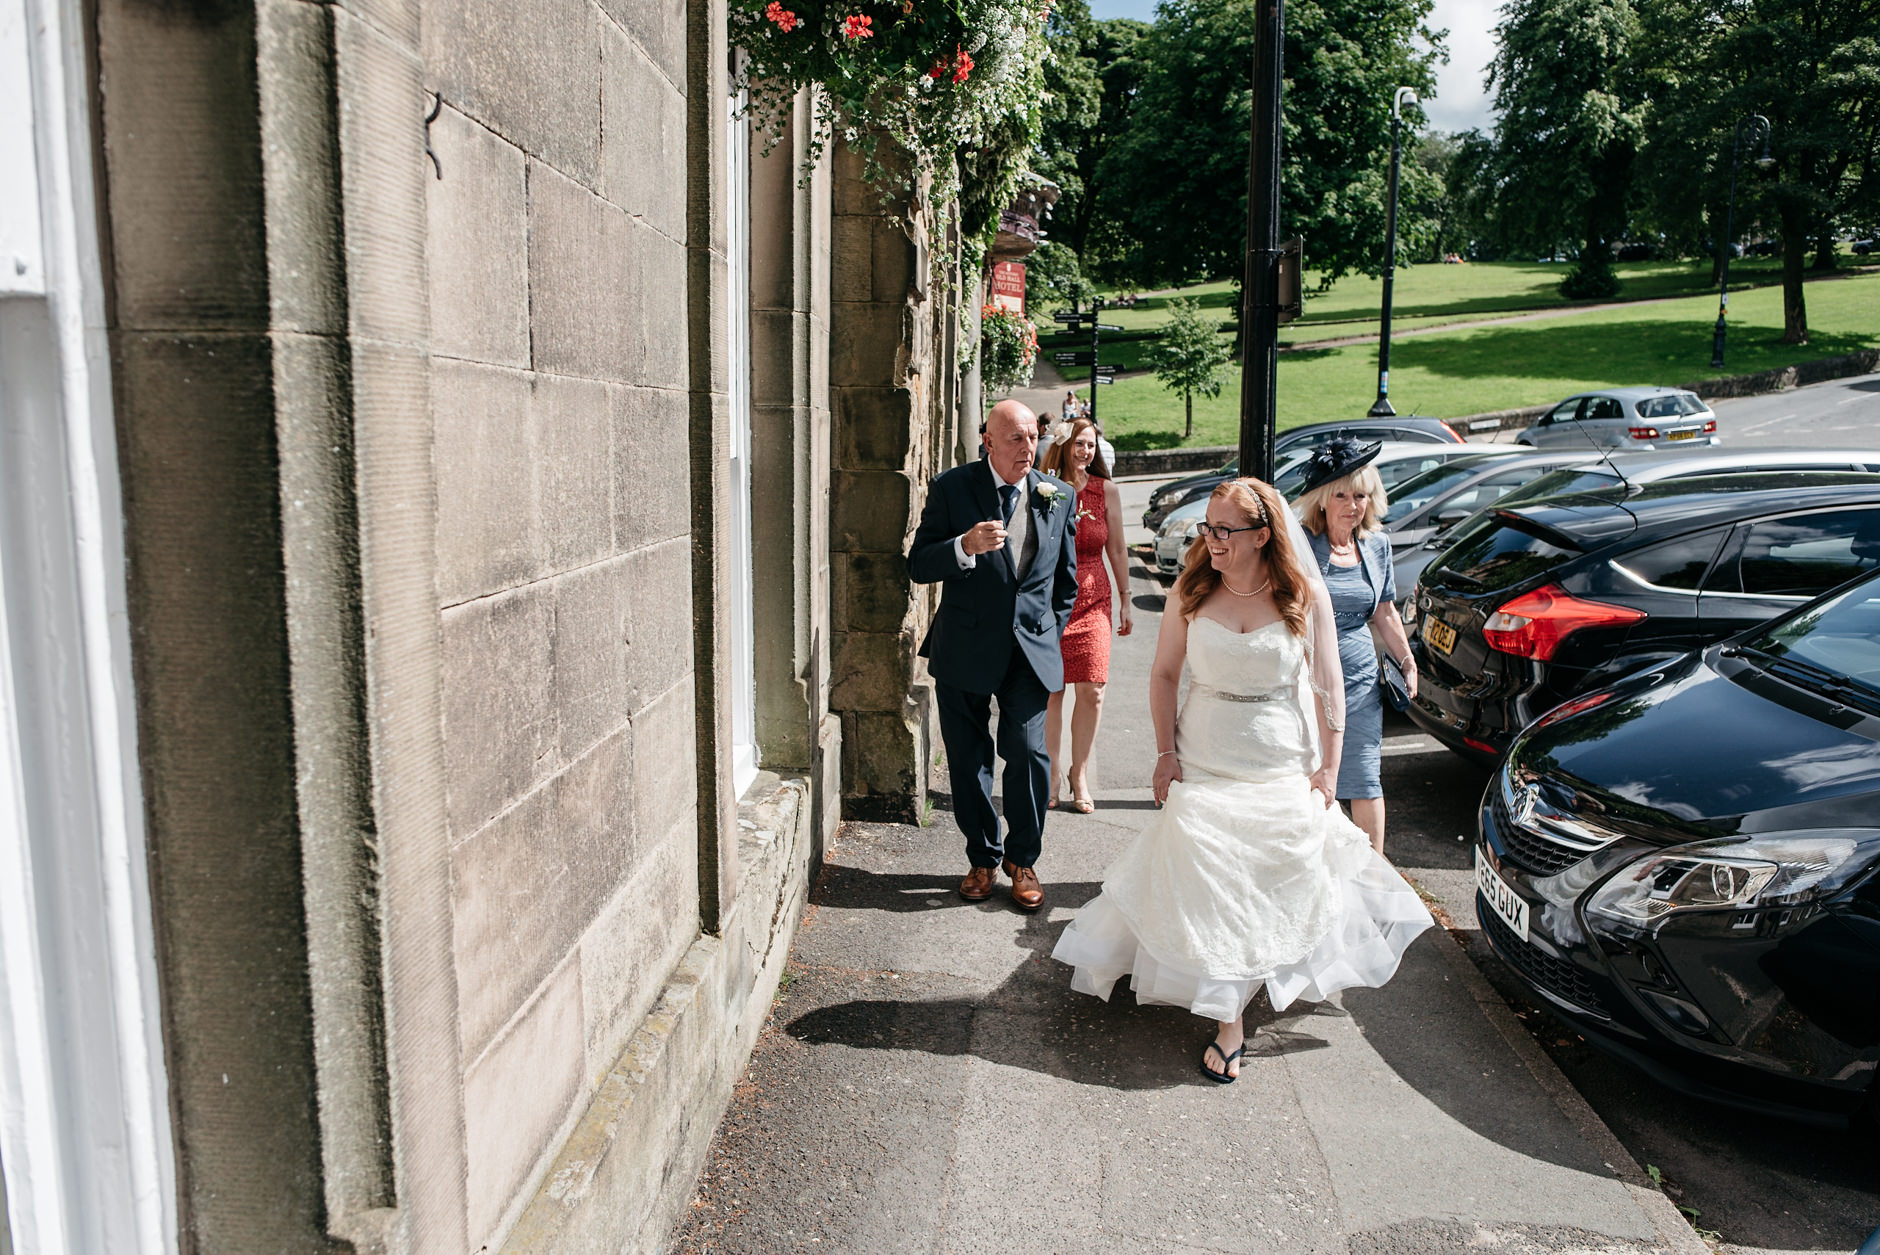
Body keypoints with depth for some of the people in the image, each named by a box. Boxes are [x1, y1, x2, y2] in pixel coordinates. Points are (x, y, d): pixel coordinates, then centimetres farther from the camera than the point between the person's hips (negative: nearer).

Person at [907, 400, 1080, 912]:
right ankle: (983, 858, 26)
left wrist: (1051, 634, 11)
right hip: (965, 651, -1)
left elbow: (1066, 580, 16)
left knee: (1029, 751, -7)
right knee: (968, 759, 7)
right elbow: (918, 566, -7)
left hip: (1031, 651, 1)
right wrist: (964, 547, -25)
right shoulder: (951, 488, -4)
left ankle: (1022, 860, 14)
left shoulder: (1059, 496, 5)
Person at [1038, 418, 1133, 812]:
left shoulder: (1106, 491, 3)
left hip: (1093, 600, 1)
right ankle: (1051, 772, 18)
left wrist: (1125, 601, 9)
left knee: (1091, 691, -3)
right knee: (1050, 689, 3)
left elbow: (1116, 550, 9)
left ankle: (1080, 774, 14)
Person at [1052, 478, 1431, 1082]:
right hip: (1205, 763, 1)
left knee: (1287, 884, 10)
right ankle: (1227, 1021, 8)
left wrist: (1327, 770, -4)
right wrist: (1166, 753, -3)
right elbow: (1163, 674, 3)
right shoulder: (1191, 591, -5)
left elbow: (1327, 688, -3)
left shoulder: (1305, 596, -8)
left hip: (1283, 768, 0)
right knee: (1209, 886, -3)